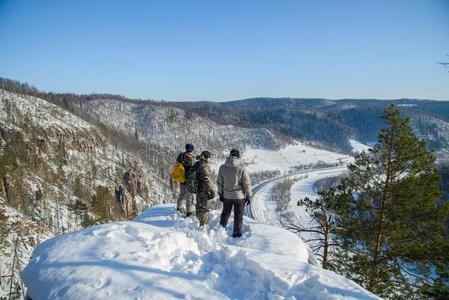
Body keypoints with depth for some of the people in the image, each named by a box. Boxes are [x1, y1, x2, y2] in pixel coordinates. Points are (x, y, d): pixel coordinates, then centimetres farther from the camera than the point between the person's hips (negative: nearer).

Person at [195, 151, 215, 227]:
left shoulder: (197, 164, 9)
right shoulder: (205, 166, -20)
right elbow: (207, 180, -24)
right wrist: (212, 191, -20)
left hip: (198, 190, 10)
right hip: (204, 191, -9)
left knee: (199, 207, 21)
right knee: (205, 208, 0)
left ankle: (199, 222, 34)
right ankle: (203, 225, 7)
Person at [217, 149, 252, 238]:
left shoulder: (222, 167, -7)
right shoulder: (241, 169, -17)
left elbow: (219, 182, 2)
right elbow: (247, 184, -11)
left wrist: (220, 194, 14)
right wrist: (249, 196, 1)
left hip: (226, 196, 3)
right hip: (239, 196, -3)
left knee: (225, 214, 21)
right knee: (238, 216, 11)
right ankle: (237, 233, 20)